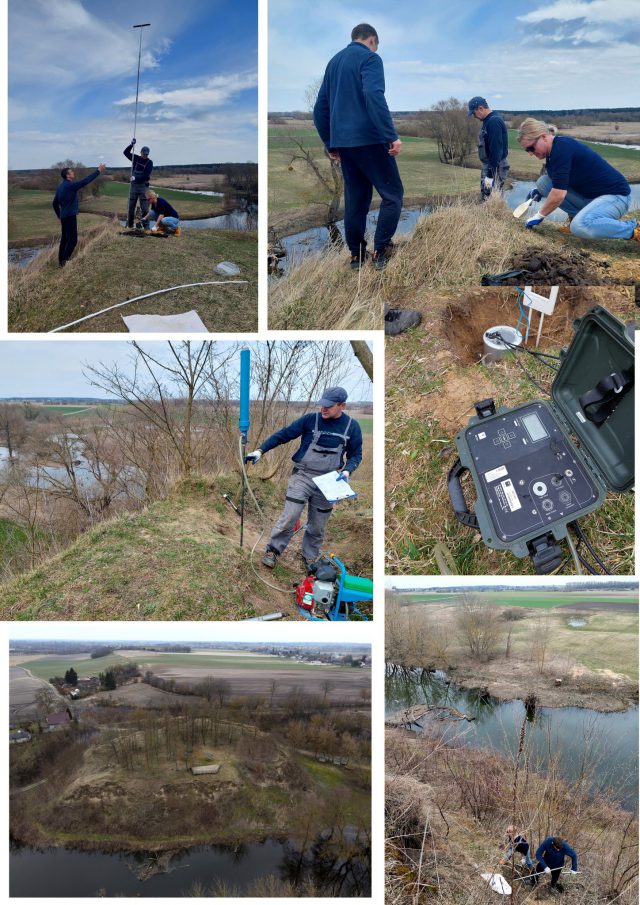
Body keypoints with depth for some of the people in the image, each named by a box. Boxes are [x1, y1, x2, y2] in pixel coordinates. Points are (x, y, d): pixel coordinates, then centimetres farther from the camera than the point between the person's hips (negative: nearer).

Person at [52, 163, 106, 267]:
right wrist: (98, 171, -16)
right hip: (70, 216, -9)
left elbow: (54, 203, 18)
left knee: (64, 239, 13)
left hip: (63, 216, 9)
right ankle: (64, 261, -10)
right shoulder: (71, 185, -14)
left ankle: (61, 261, 15)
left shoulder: (60, 187, 13)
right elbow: (85, 181, -19)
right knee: (72, 239, -6)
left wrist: (59, 216, 27)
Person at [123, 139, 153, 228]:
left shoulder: (149, 162, -1)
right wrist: (131, 144, -8)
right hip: (134, 184, 3)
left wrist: (136, 178, -22)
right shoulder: (136, 158, 8)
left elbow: (146, 175, -13)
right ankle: (129, 224, 9)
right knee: (131, 205, 4)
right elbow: (125, 152, 5)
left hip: (143, 185, -3)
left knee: (144, 206, -9)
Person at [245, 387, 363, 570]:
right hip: (302, 476, -2)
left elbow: (356, 455, 7)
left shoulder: (352, 426, -3)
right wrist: (260, 450, -15)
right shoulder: (310, 419, -9)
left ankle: (309, 557, 29)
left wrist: (347, 471, -12)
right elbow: (283, 434, -6)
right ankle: (272, 551, 7)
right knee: (289, 516, -10)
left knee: (317, 525, 10)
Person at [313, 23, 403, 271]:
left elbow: (320, 108, 18)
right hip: (369, 139, -7)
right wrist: (392, 136, -21)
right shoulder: (369, 58, -4)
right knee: (392, 193, 1)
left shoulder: (334, 61, 18)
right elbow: (374, 97, -20)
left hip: (343, 142, 7)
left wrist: (329, 143, 24)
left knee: (355, 198, 13)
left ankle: (356, 254, 15)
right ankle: (380, 250, -7)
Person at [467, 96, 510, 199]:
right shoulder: (489, 121, 14)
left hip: (495, 168, -10)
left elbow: (496, 150, -23)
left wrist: (490, 175, -24)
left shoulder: (494, 121, -18)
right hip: (490, 166, 10)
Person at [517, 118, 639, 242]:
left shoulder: (561, 148, -22)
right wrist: (540, 191, 7)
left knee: (580, 227, -38)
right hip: (588, 195, 9)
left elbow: (558, 195, -26)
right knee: (543, 182, 0)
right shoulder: (555, 148, 7)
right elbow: (560, 184, 25)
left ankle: (634, 229, -16)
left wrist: (539, 216, -12)